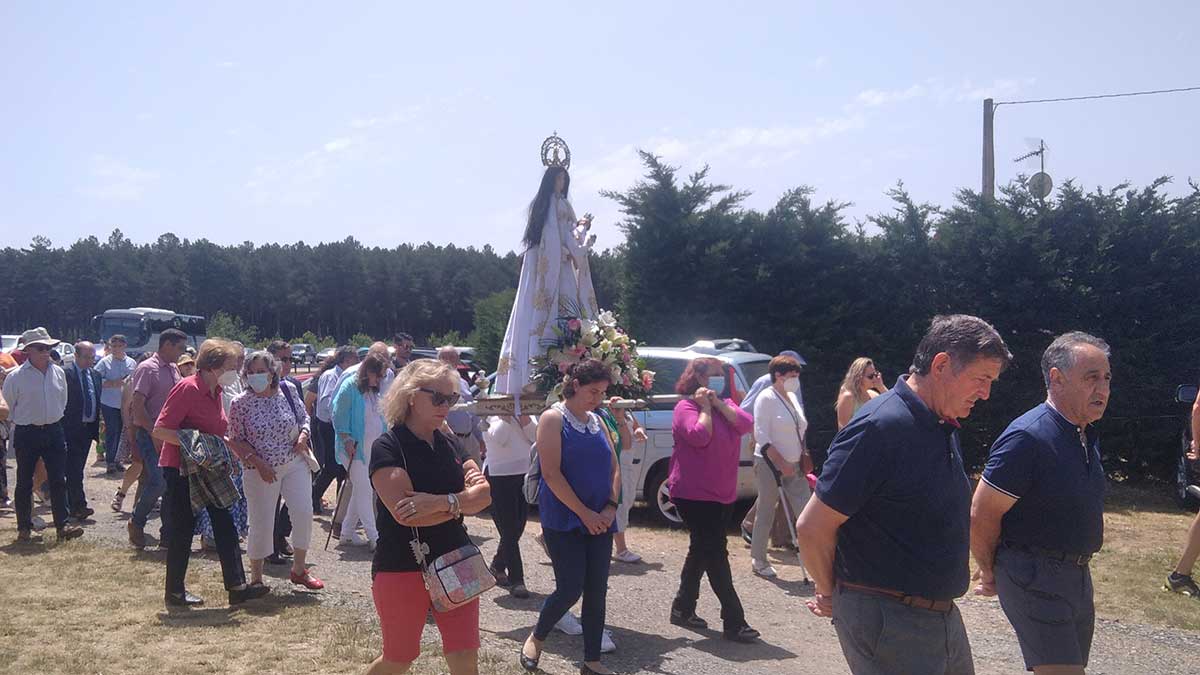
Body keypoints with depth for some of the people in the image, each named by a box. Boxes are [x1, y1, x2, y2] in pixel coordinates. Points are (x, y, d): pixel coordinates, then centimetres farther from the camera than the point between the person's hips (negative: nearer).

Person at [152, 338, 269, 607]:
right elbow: (160, 431, -22)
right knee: (182, 531, 3)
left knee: (225, 527, 5)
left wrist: (236, 446, 10)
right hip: (181, 470, -8)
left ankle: (237, 587, 9)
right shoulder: (187, 388, -18)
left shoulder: (215, 392, 8)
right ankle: (175, 592, 18)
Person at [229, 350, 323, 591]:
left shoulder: (287, 393, 0)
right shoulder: (240, 404, -7)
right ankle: (256, 577, 21)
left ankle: (299, 569, 17)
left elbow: (304, 419, 14)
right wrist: (258, 463, -16)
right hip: (261, 472, -3)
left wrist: (303, 435, -7)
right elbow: (236, 441, -5)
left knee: (304, 513, -3)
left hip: (295, 465, 3)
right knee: (261, 523, 1)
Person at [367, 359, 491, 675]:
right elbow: (405, 513, -24)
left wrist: (441, 501, -23)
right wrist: (461, 501, -15)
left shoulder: (449, 445, 7)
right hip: (402, 569, -5)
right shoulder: (388, 447, -12)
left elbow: (484, 495, -6)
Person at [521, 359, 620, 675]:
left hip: (599, 521, 6)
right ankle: (536, 637, 22)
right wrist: (584, 513, -17)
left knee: (597, 591, 7)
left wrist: (611, 506, -5)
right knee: (570, 589, -5)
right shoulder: (553, 418, -9)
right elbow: (551, 474, -16)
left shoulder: (597, 421, 11)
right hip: (564, 521, -6)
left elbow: (613, 466, 12)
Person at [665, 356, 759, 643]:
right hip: (694, 493, -8)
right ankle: (734, 622, -6)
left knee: (702, 550, 16)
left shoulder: (725, 404, 12)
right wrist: (705, 406, -13)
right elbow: (699, 436, -25)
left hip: (723, 493, 8)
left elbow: (746, 424, -5)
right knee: (716, 553, -8)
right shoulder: (686, 407, -9)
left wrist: (718, 403, -8)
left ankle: (683, 609, 29)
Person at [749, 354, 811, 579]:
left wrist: (803, 456, 12)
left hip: (794, 465, 7)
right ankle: (758, 560, 15)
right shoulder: (767, 398, -10)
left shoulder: (792, 397, 13)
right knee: (766, 514, 2)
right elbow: (762, 436, -16)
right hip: (770, 465, -7)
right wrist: (781, 463, -20)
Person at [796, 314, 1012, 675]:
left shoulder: (945, 428, 8)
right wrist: (831, 595, -4)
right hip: (888, 622, -9)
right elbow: (812, 527, -20)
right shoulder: (880, 427, -21)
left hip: (942, 614, 9)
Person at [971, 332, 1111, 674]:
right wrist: (991, 572, -5)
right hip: (1035, 579, -9)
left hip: (1077, 577, 9)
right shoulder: (1027, 437, -21)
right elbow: (981, 515, -20)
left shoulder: (1087, 434, 9)